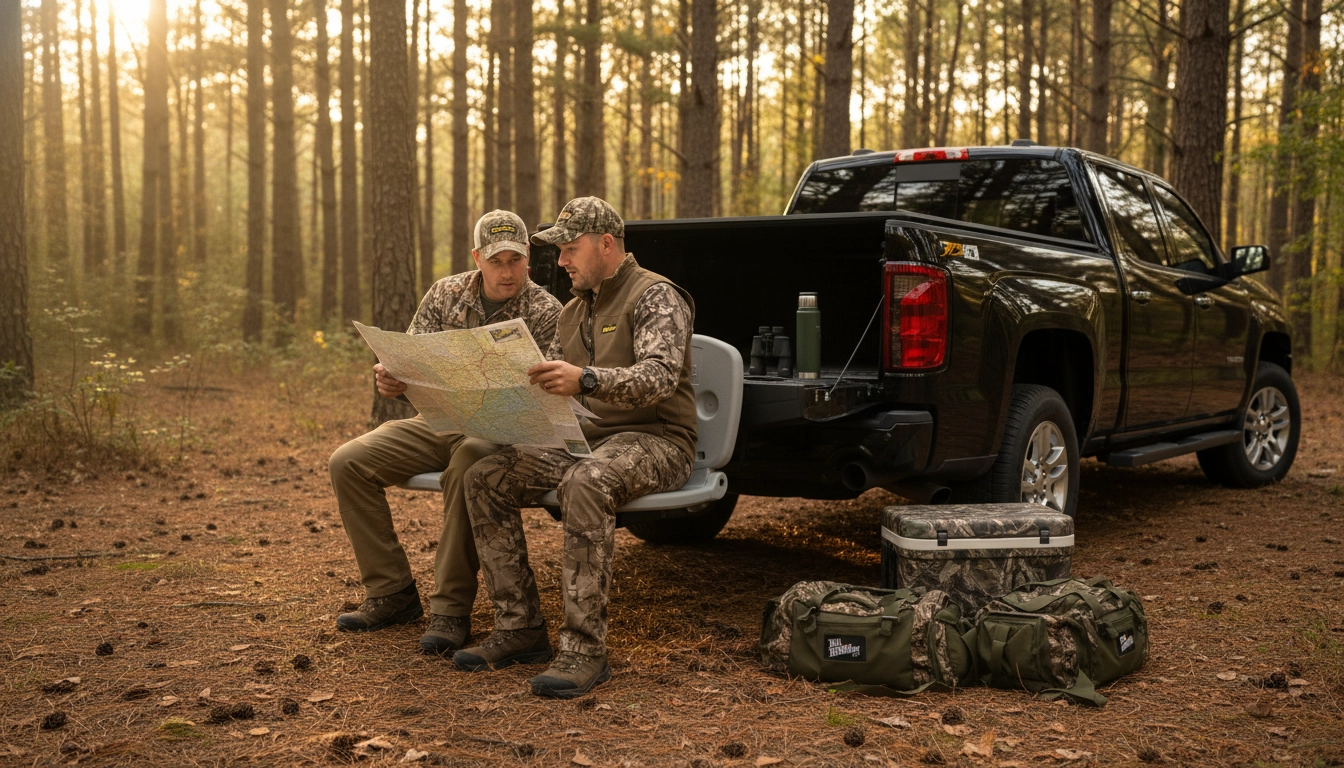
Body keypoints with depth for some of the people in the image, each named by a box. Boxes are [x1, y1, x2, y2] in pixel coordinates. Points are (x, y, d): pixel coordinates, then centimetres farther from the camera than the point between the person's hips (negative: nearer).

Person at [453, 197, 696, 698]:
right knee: (485, 479, -11)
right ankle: (520, 629, -8)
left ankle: (584, 649, -33)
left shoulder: (654, 296, -8)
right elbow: (545, 386, 22)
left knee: (586, 484, -39)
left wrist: (586, 380, -41)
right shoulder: (574, 311, 19)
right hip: (586, 437, 8)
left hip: (653, 439, -8)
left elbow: (659, 376, -25)